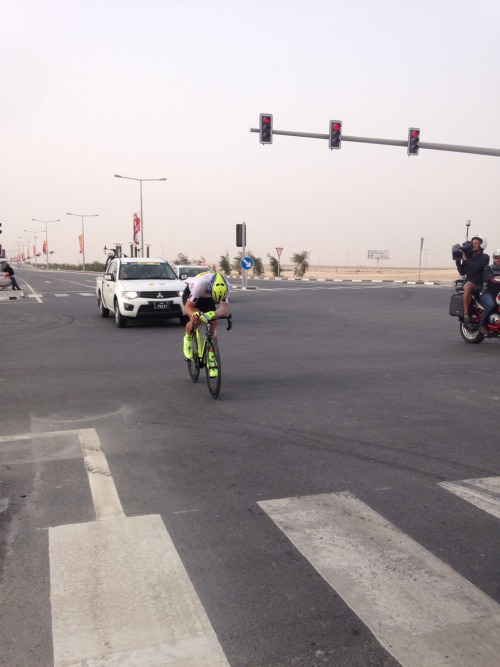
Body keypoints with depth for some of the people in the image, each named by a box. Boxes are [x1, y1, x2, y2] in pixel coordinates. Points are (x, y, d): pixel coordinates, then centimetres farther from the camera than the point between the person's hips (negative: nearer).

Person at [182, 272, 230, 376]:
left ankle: (211, 361, 0)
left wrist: (213, 314, -61)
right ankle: (188, 339, 4)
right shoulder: (200, 284, -44)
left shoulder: (225, 286, -35)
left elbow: (225, 310, -39)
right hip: (190, 295, -3)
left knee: (213, 326, -11)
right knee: (196, 320, -30)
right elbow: (187, 307, -37)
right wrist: (194, 314, -60)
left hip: (206, 298, 3)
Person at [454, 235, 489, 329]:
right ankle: (466, 315, -42)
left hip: (481, 284, 1)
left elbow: (477, 267, -14)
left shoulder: (485, 257, 6)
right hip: (470, 281, -1)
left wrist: (466, 259, -9)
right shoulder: (469, 256, 17)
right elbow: (462, 272, 15)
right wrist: (458, 260, 5)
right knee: (468, 286, -37)